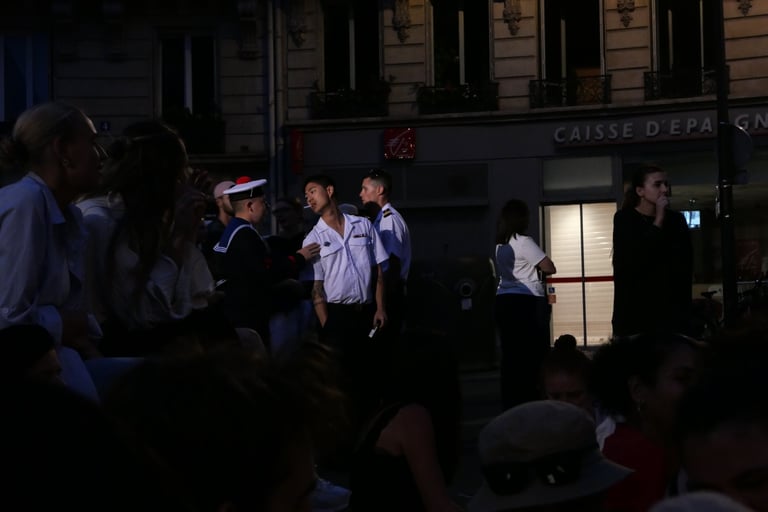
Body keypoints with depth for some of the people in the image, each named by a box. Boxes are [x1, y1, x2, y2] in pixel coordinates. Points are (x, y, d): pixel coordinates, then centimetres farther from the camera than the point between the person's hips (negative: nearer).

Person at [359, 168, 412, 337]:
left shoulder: (390, 219, -15)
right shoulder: (380, 218, 14)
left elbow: (393, 265, -19)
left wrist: (384, 299, -19)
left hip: (389, 292, -9)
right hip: (386, 291, 9)